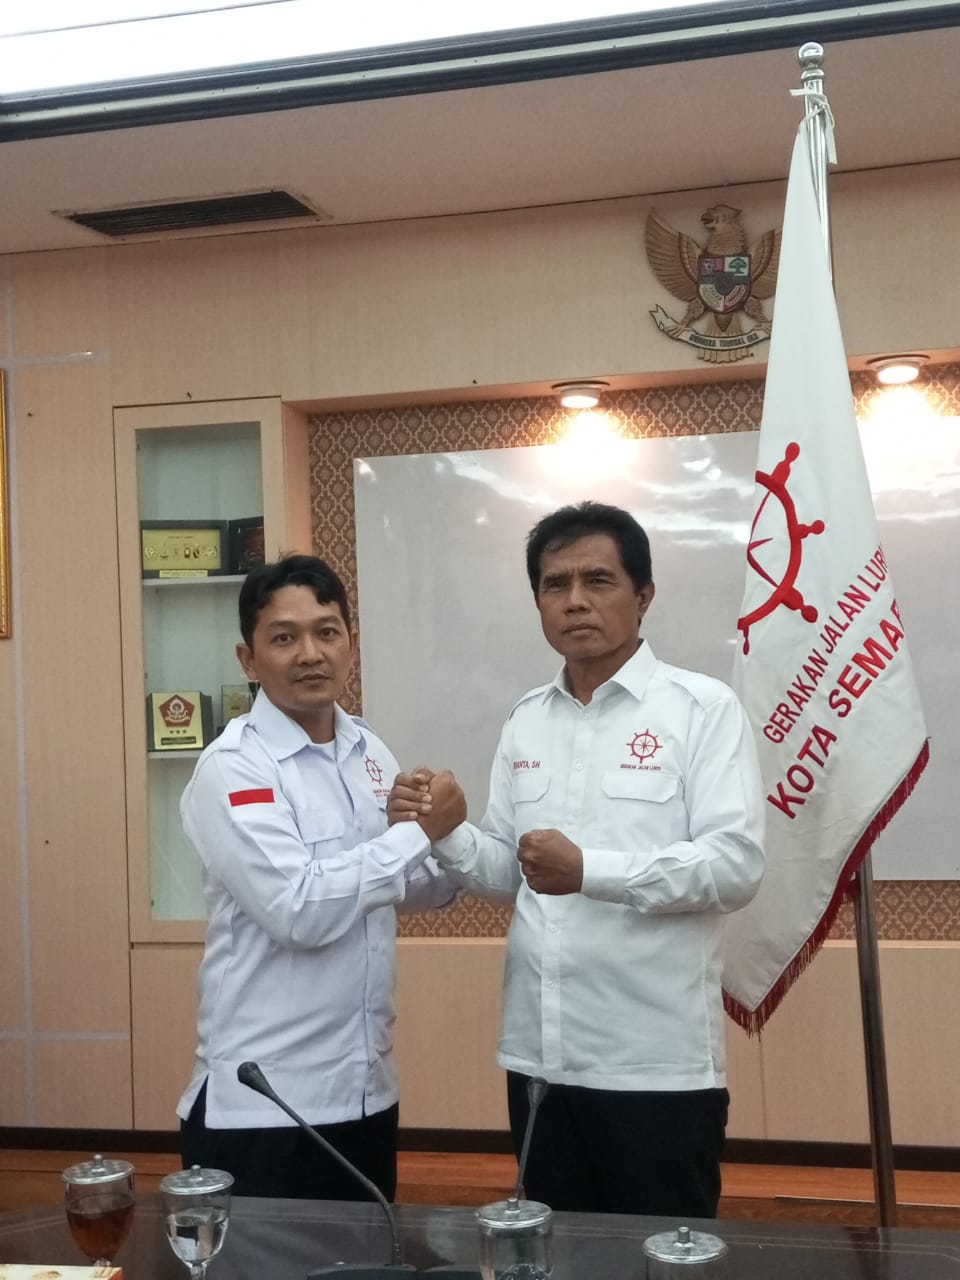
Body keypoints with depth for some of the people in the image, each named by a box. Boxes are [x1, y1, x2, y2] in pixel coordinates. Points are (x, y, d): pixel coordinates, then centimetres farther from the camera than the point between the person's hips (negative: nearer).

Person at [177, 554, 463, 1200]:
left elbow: (418, 889, 13)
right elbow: (300, 909, -24)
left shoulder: (368, 749, 5)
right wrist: (419, 831, -17)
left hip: (367, 1090, 7)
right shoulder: (232, 767, -15)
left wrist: (445, 840, -8)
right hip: (262, 1104, -6)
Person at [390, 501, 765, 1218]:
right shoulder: (526, 721, 11)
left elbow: (737, 864, -16)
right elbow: (506, 873, 13)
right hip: (539, 1055, 6)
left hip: (656, 1062, -5)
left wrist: (591, 871, -25)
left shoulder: (703, 708, -7)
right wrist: (444, 831, -7)